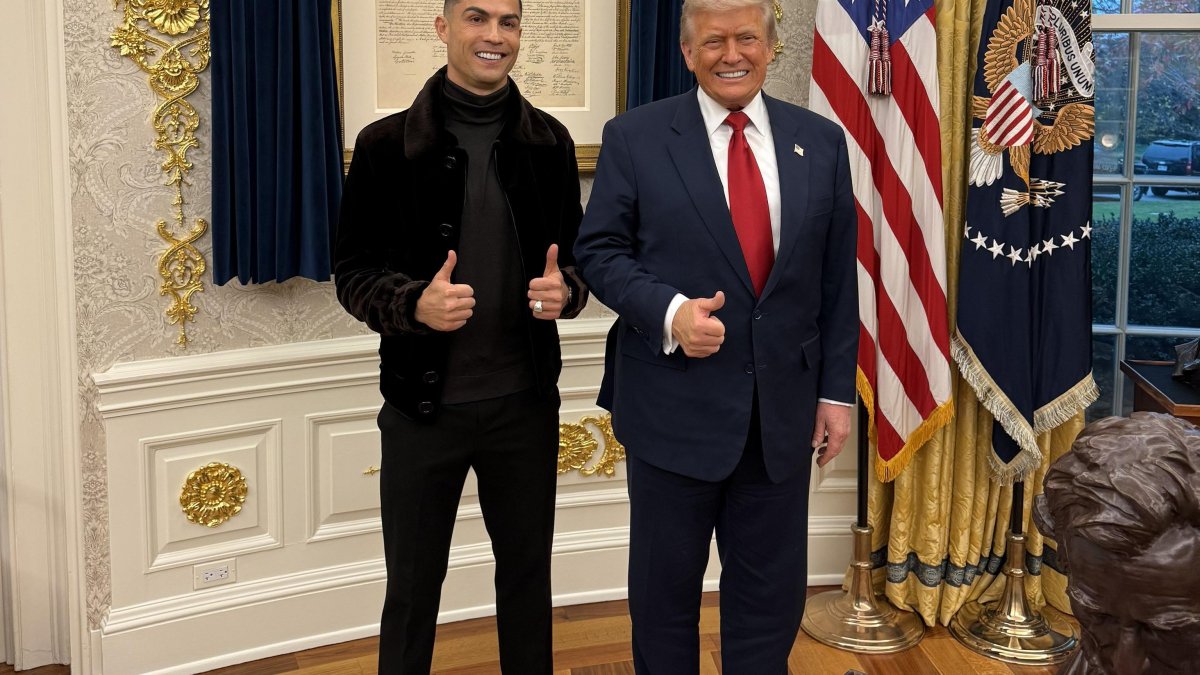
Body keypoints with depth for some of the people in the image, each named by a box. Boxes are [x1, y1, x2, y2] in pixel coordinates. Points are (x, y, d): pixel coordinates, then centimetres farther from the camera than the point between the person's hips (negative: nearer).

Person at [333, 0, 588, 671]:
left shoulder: (549, 141, 3)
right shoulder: (389, 144, -5)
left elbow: (577, 252, 11)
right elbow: (353, 270, -3)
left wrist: (565, 289, -12)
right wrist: (414, 303, -23)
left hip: (526, 401, 3)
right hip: (423, 404, -2)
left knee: (528, 573, 16)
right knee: (412, 587, 11)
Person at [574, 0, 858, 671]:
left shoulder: (821, 142, 5)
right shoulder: (635, 137, -2)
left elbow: (837, 279, 7)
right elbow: (600, 250, -2)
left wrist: (837, 390, 5)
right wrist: (669, 310, -19)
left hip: (783, 408, 2)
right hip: (674, 405, -2)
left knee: (772, 591, 13)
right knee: (665, 587, 12)